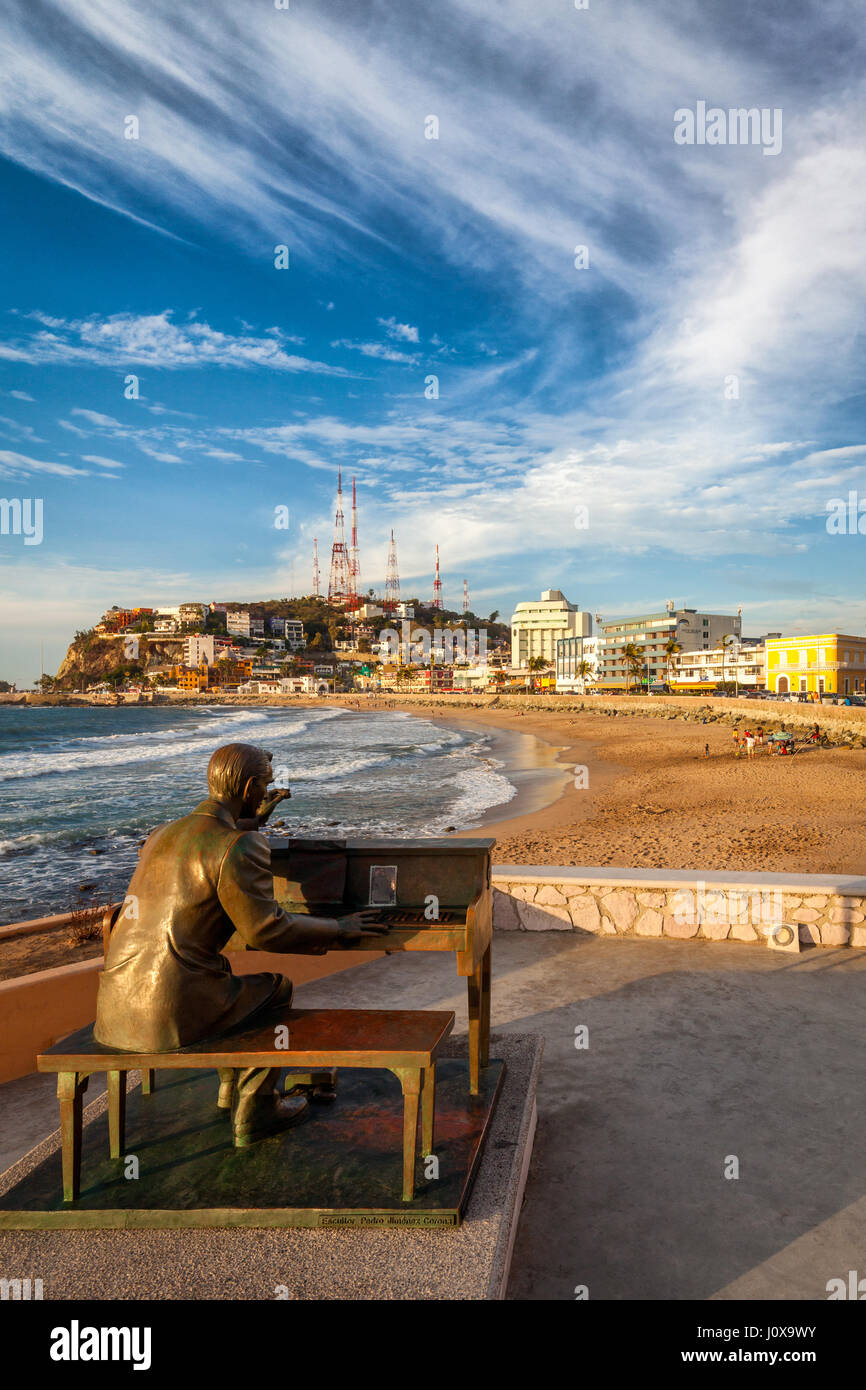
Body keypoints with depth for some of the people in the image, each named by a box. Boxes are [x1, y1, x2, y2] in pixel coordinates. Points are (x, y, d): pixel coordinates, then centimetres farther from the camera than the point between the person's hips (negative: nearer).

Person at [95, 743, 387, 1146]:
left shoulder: (162, 834, 13)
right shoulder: (242, 849, -14)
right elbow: (268, 930, -14)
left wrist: (254, 819, 36)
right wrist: (339, 929, 0)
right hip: (175, 1016, -8)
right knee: (276, 988, 18)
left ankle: (232, 1086, 46)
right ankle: (254, 1112, 27)